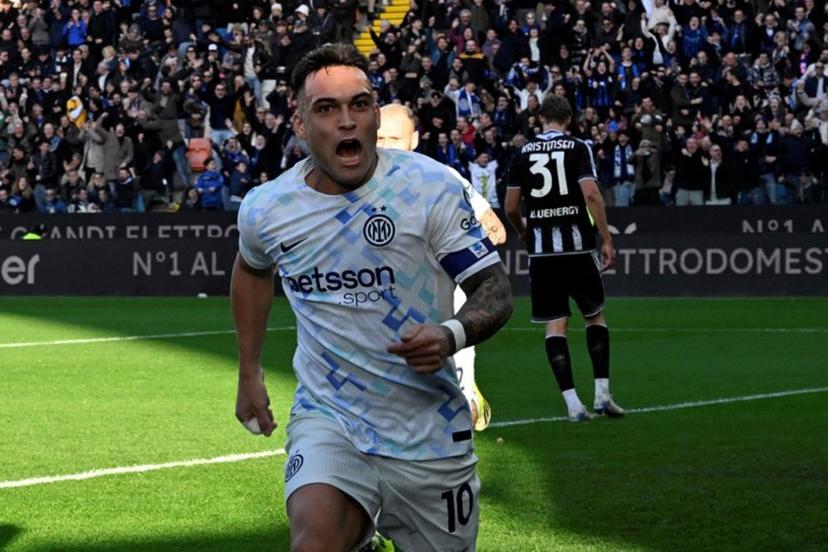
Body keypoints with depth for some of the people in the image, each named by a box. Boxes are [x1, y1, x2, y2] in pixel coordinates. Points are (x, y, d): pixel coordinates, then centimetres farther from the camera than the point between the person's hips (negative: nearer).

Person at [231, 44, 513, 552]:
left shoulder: (433, 186, -9)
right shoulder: (265, 209, -1)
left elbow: (496, 290, -8)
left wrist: (451, 334, -28)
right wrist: (250, 374, 23)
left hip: (430, 431, 1)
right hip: (328, 420, 0)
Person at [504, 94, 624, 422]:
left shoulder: (524, 153, 6)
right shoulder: (577, 148, -2)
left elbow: (510, 207, 8)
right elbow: (591, 194, -14)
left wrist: (523, 232, 28)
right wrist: (607, 240, -9)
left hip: (541, 250, 2)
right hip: (577, 246, -2)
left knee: (555, 324, 4)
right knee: (595, 315, 14)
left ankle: (572, 402, -3)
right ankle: (602, 393, 6)